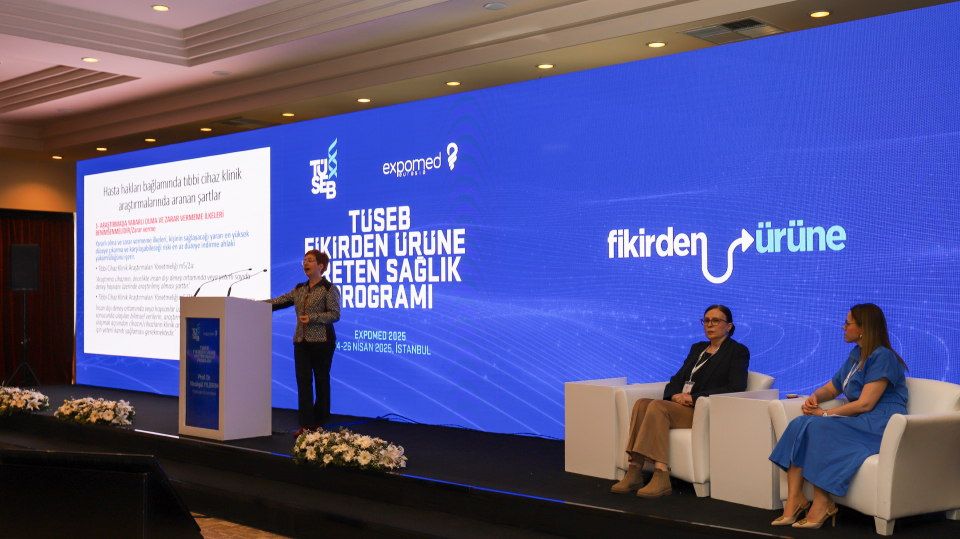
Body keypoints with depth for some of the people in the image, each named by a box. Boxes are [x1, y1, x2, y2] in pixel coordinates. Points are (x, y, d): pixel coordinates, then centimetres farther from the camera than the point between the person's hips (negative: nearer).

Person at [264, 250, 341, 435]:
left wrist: (312, 318, -19)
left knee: (321, 379, 3)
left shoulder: (329, 289, -3)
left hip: (321, 340, -5)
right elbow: (279, 301, 14)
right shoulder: (299, 289, 15)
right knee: (303, 380, 0)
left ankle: (319, 421, 14)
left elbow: (335, 314, -10)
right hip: (301, 341, 5)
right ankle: (306, 424, 1)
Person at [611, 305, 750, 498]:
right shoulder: (697, 349, 26)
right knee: (642, 404, -23)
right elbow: (677, 379, 20)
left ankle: (661, 477, -36)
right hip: (679, 404, 7)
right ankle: (634, 473, -29)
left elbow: (736, 388, -11)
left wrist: (693, 397, -16)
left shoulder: (738, 351, 4)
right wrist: (675, 395, -6)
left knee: (657, 406, -31)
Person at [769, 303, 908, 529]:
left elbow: (865, 404, -18)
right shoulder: (855, 356, 19)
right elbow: (831, 389, 26)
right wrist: (814, 397, 3)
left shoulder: (882, 357, -11)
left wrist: (826, 414, -13)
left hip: (880, 425, -9)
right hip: (858, 422, 9)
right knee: (800, 424, -14)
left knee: (817, 427, -29)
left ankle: (822, 504, -22)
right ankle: (794, 501, -22)